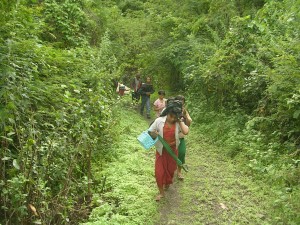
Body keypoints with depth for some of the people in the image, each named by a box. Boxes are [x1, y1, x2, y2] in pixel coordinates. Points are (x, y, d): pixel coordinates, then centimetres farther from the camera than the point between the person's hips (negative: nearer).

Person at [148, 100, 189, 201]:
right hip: (161, 150, -1)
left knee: (170, 169, 20)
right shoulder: (159, 120, -15)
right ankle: (161, 192, 23)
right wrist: (153, 134, -28)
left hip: (173, 150, 1)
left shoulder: (178, 123, -12)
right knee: (159, 171, 3)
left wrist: (180, 121, -24)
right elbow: (150, 131, -7)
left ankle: (167, 184, 51)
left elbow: (186, 132, -29)